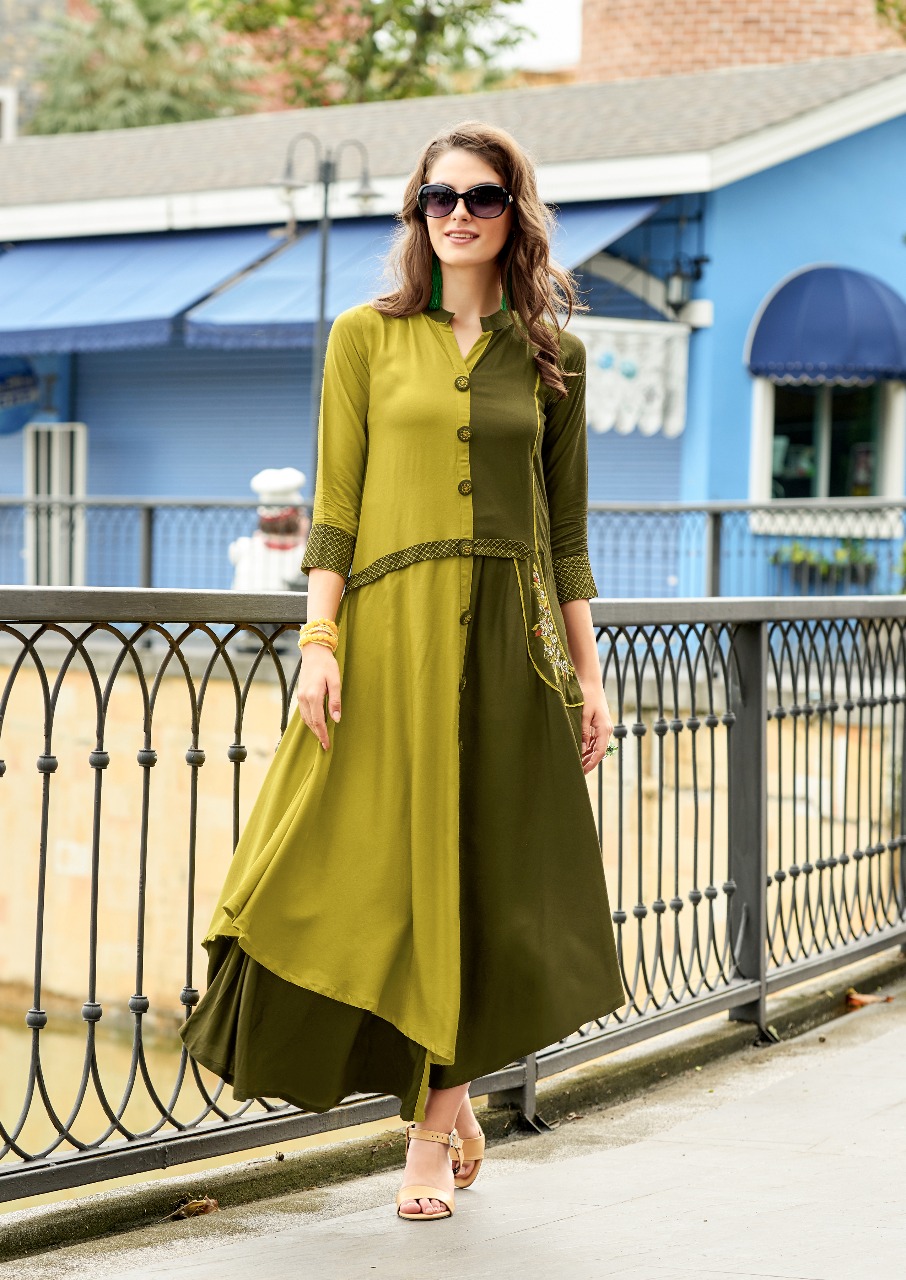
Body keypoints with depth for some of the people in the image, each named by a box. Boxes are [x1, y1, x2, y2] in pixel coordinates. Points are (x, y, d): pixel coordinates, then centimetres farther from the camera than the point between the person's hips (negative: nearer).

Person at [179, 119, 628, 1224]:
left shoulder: (551, 354, 9)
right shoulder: (366, 337, 5)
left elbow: (566, 528, 10)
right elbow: (333, 507, 2)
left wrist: (588, 671, 7)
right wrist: (321, 640, -8)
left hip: (510, 636, 1)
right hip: (391, 631, -1)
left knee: (478, 875, 2)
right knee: (395, 872, -1)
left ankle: (433, 1127, 16)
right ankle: (449, 1108, 18)